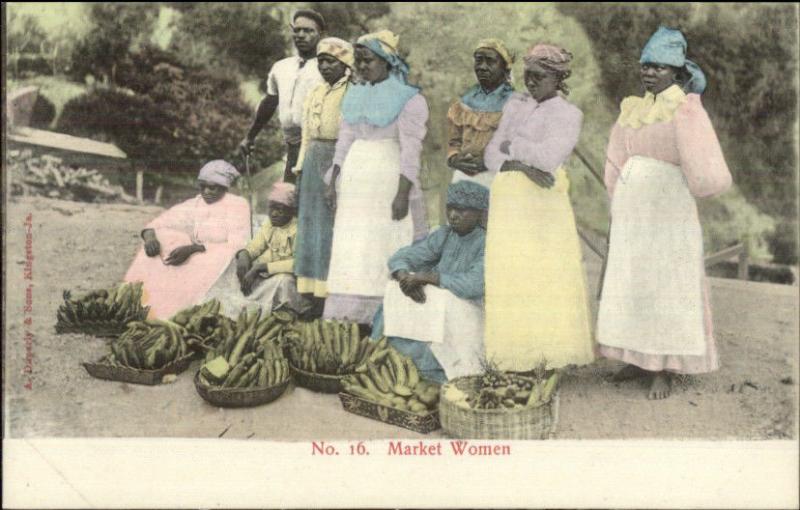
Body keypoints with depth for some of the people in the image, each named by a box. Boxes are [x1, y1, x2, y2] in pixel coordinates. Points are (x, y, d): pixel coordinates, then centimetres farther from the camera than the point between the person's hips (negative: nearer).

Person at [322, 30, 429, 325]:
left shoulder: (408, 98, -5)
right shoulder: (353, 95, 14)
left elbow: (411, 149, -11)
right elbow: (344, 142, 15)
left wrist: (403, 193, -18)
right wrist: (333, 183, 8)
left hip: (389, 181, -6)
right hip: (355, 182, 6)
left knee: (386, 246, -7)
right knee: (352, 248, 4)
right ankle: (352, 312, 8)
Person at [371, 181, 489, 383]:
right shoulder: (444, 236, 6)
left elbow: (474, 286, -28)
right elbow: (399, 259, 3)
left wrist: (424, 277, -23)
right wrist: (405, 277, -21)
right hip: (436, 309, 6)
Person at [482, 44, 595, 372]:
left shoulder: (568, 114, 1)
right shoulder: (515, 106, 16)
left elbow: (549, 157, -14)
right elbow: (491, 154, 8)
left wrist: (511, 145, -1)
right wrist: (520, 166, -10)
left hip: (543, 206, -4)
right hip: (508, 201, 5)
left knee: (543, 278, -6)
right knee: (508, 278, 0)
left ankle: (545, 355, 0)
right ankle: (515, 356, 4)